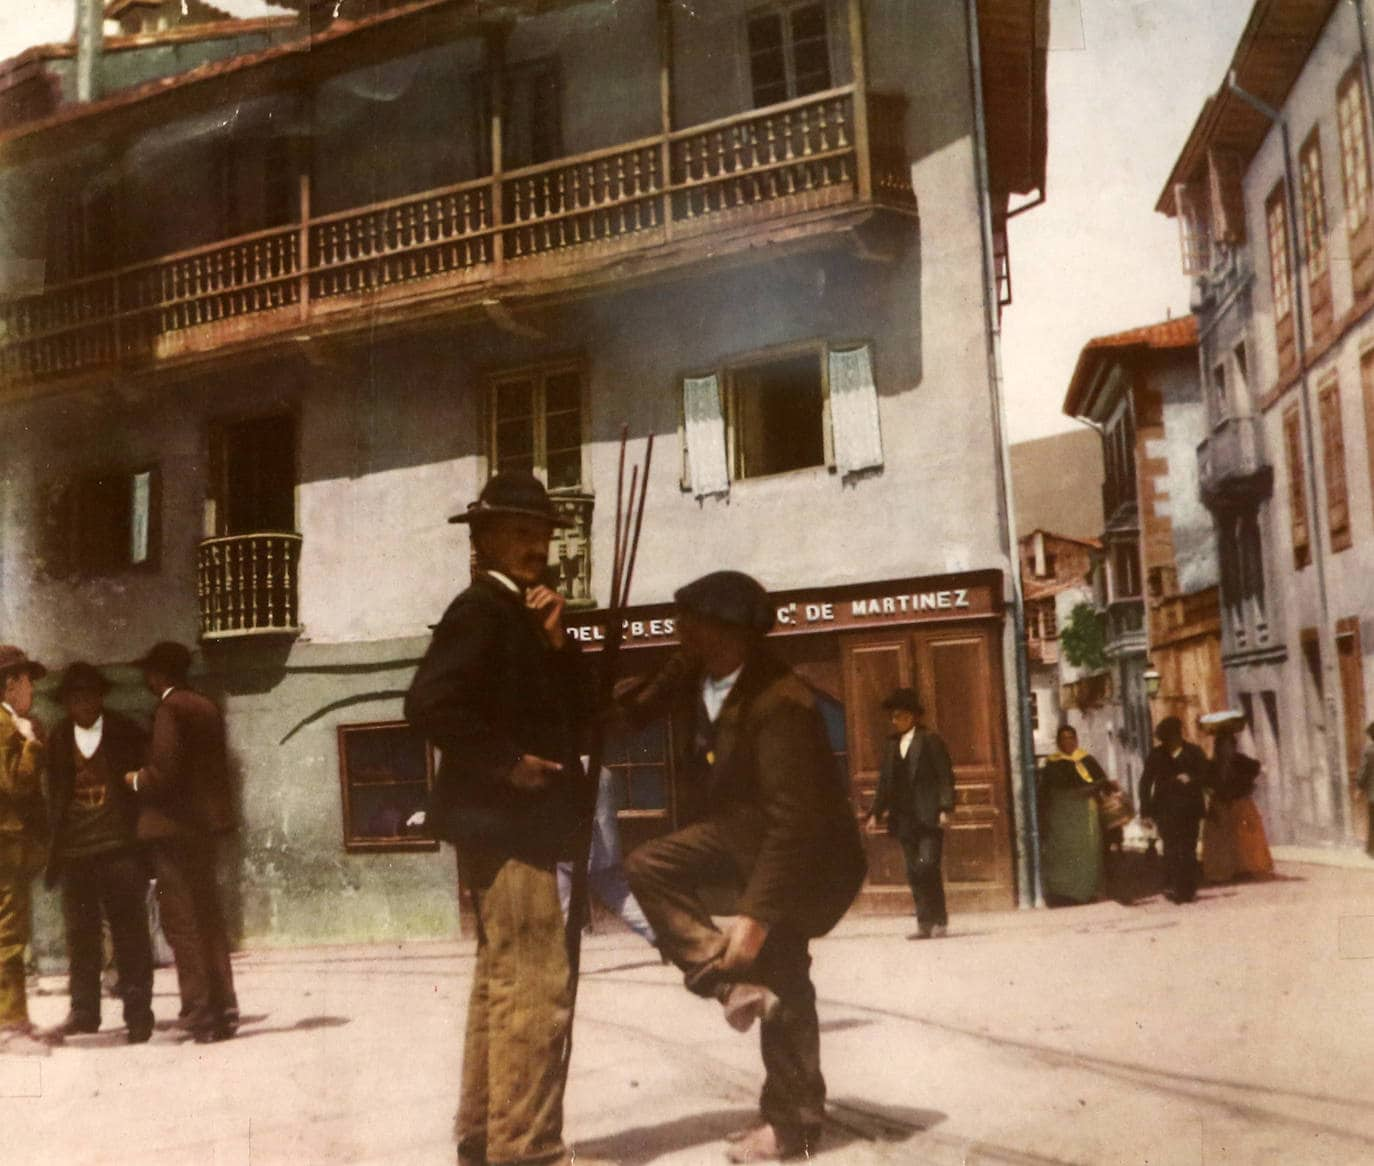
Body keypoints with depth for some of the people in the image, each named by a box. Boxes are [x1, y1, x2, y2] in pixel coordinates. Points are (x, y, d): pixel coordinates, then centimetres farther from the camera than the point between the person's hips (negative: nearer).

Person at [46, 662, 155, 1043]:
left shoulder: (126, 733, 4)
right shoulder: (59, 740, 11)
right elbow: (55, 797, 13)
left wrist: (145, 839, -2)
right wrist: (54, 853, 10)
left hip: (120, 848, -3)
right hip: (75, 851, 3)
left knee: (130, 932, -1)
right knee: (80, 933, 6)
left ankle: (138, 1012, 5)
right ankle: (84, 1009, 17)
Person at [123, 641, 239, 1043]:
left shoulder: (170, 709, -13)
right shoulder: (206, 707, 13)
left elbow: (165, 773, -21)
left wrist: (136, 779, -1)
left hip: (174, 826, -9)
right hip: (206, 823, 9)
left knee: (182, 924, -3)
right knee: (209, 919, 14)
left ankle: (200, 1014, -2)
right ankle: (223, 1008, 18)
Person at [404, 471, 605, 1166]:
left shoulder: (521, 614, 15)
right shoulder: (480, 608, -12)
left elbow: (575, 714, 10)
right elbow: (430, 704, -26)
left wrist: (556, 643, -4)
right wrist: (507, 762, -20)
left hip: (516, 821, 10)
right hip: (501, 819, -10)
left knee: (503, 979, 16)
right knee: (537, 986, -9)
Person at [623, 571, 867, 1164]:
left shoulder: (780, 702, -33)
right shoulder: (691, 675, -8)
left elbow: (793, 819, -34)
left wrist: (756, 914, -34)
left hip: (803, 852, -8)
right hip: (739, 834, 8)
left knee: (780, 979, 0)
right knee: (649, 866, -10)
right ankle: (730, 978, -8)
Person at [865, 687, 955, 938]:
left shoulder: (930, 740, -1)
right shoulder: (891, 745, 15)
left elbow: (945, 776, -5)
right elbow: (884, 782, 16)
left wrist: (945, 808, -14)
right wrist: (876, 812, 8)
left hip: (928, 816, -5)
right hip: (905, 818, 5)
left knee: (927, 866, -13)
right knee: (914, 872, 3)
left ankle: (939, 919, 0)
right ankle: (925, 924, 7)